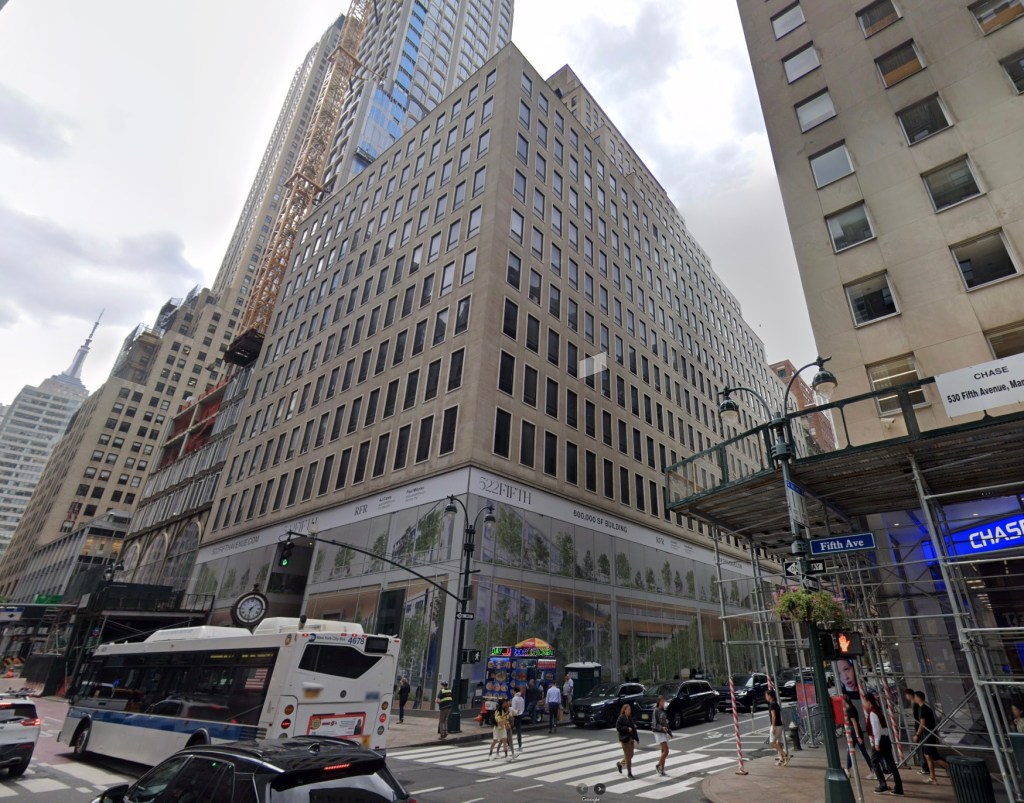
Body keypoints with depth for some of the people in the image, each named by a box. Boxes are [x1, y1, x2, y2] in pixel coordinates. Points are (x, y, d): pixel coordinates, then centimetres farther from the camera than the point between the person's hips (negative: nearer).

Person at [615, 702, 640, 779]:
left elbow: (632, 727, 15)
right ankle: (629, 772, 10)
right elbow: (618, 728, -15)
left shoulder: (630, 718, 11)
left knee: (630, 755, 11)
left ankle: (620, 764, 33)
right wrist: (627, 729, -21)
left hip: (631, 738, 8)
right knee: (628, 756, -2)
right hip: (625, 739, -7)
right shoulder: (620, 718, -11)